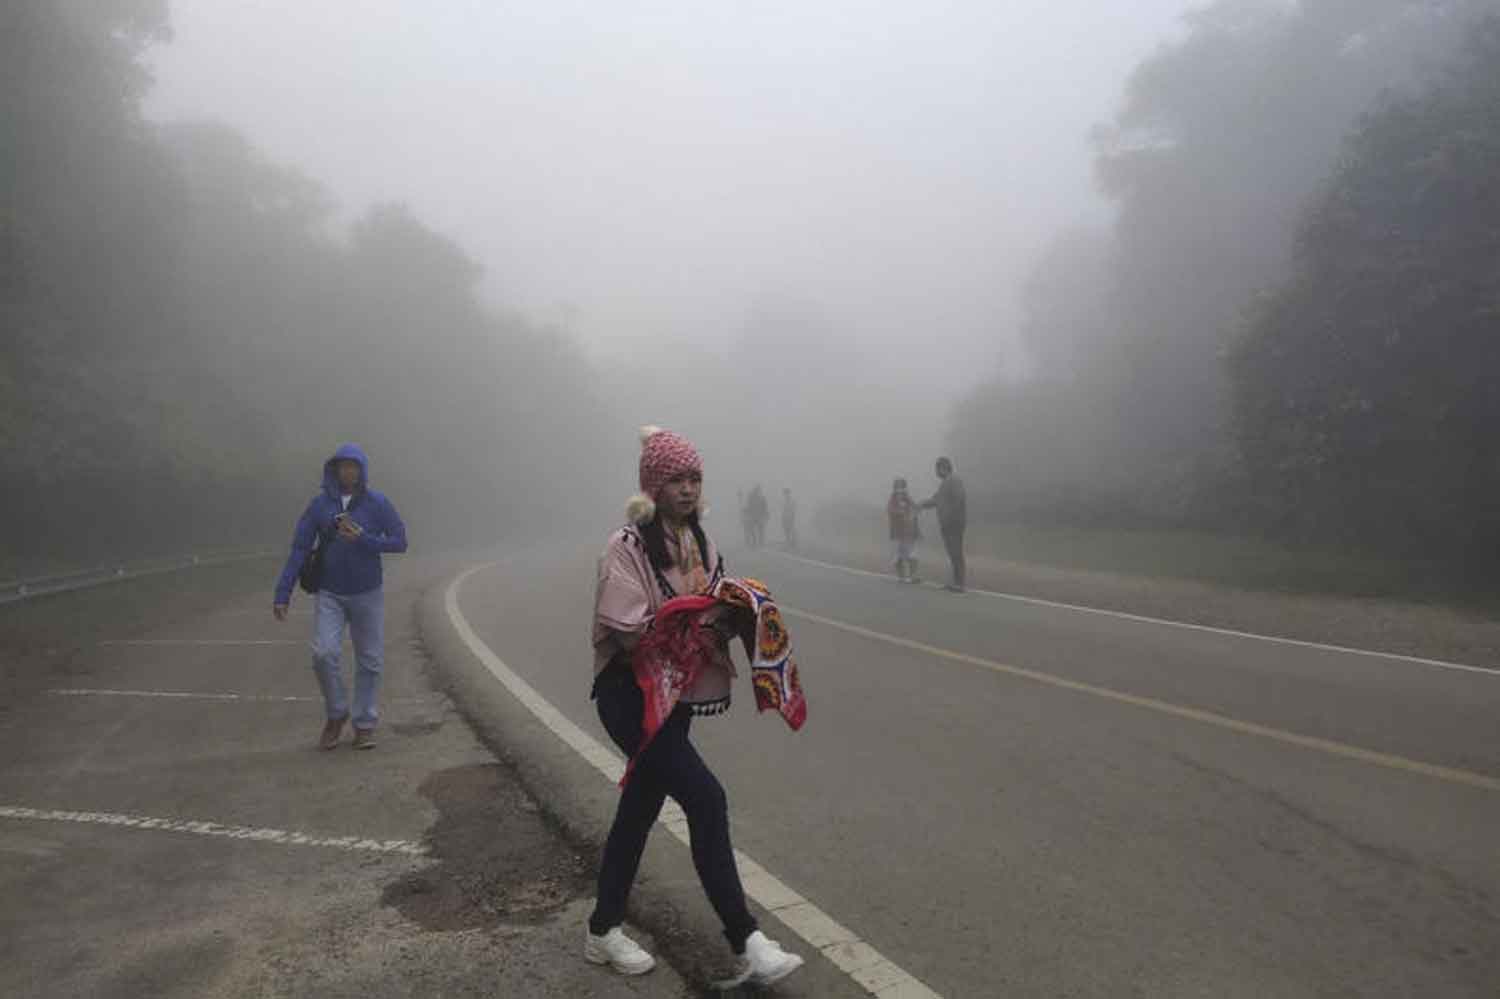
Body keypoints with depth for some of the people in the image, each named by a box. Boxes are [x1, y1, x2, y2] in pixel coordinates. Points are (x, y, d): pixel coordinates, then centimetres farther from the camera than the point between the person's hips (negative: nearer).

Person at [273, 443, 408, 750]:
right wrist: (282, 594, -11)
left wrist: (362, 539, -22)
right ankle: (336, 714, 9)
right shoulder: (319, 504, -5)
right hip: (329, 595, 0)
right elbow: (299, 550, -6)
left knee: (370, 661, 3)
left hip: (368, 594, 0)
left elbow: (400, 542, -7)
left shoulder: (378, 503, -8)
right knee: (324, 654, -15)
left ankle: (364, 725, 18)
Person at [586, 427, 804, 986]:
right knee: (706, 798, -15)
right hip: (631, 694, -8)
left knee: (641, 806, 16)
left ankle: (604, 930, 32)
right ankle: (746, 945, -7)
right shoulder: (628, 545, -15)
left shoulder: (699, 542, 8)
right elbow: (627, 633, -20)